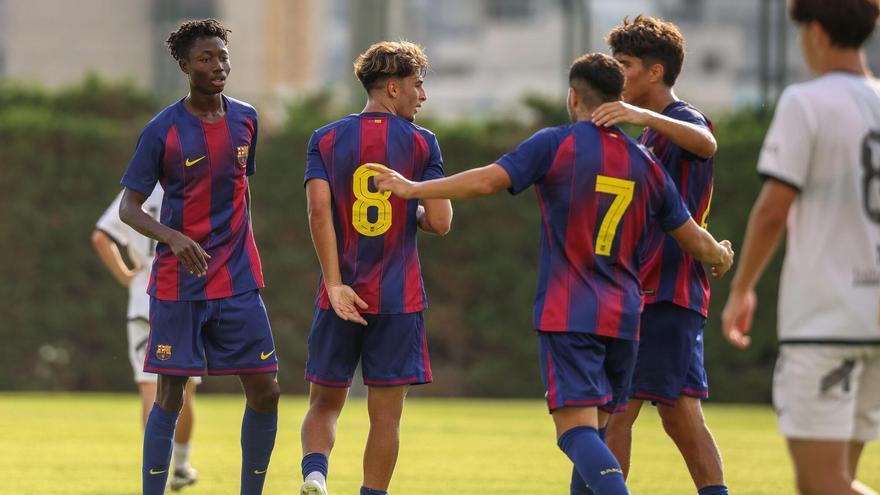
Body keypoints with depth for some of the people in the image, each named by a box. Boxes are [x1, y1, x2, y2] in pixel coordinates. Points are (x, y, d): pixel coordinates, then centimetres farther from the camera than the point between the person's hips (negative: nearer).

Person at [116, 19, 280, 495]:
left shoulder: (245, 119, 6)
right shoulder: (162, 131, -8)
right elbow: (128, 208, -7)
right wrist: (174, 237, -25)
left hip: (238, 281, 4)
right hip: (178, 283, -4)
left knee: (265, 392, -2)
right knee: (170, 397, -3)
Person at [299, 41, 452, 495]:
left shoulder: (325, 140, 4)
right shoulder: (421, 142, -2)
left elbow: (318, 211, -8)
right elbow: (440, 222, -8)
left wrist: (335, 284, -11)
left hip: (340, 297, 2)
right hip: (399, 298, -2)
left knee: (324, 403, 12)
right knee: (385, 415, 5)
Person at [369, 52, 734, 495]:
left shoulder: (557, 144, -4)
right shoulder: (644, 164, 10)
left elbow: (487, 180, -11)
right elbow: (693, 238, 16)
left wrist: (413, 189, -1)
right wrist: (720, 257, 38)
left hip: (567, 316, -5)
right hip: (623, 319, 5)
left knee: (576, 429, -11)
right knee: (596, 431, 16)